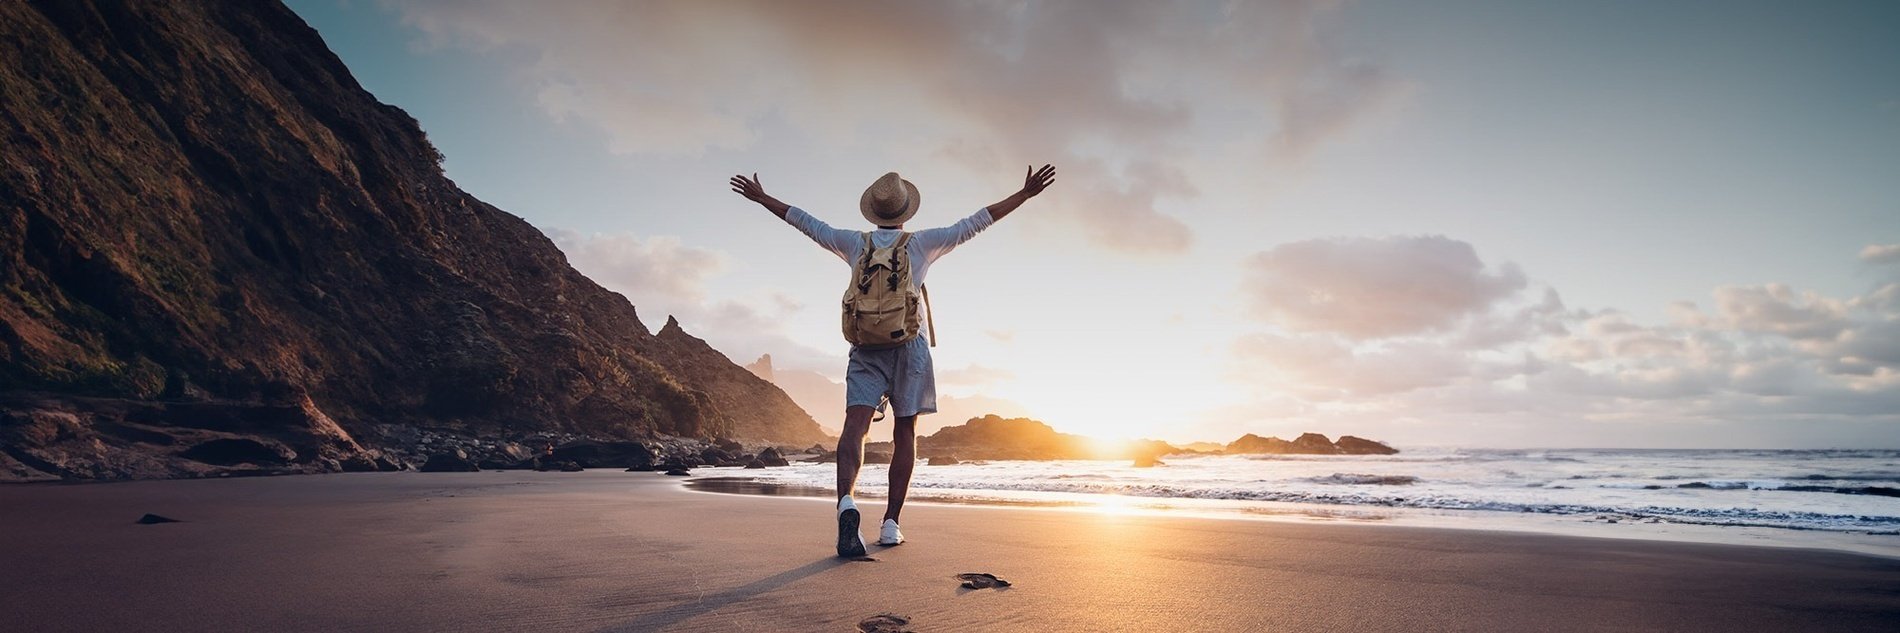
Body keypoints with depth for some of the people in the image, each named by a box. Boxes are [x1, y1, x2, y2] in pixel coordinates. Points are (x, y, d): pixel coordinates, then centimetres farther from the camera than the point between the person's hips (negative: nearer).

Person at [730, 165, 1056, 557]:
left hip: (865, 347, 1)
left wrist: (761, 198, 33)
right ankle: (890, 524, 5)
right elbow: (975, 223, 6)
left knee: (855, 425, -12)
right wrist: (1025, 194, 11)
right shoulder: (921, 243, 6)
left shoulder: (856, 243, 11)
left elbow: (806, 223, 19)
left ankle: (846, 501, -38)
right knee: (904, 433, 6)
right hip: (908, 345, -1)